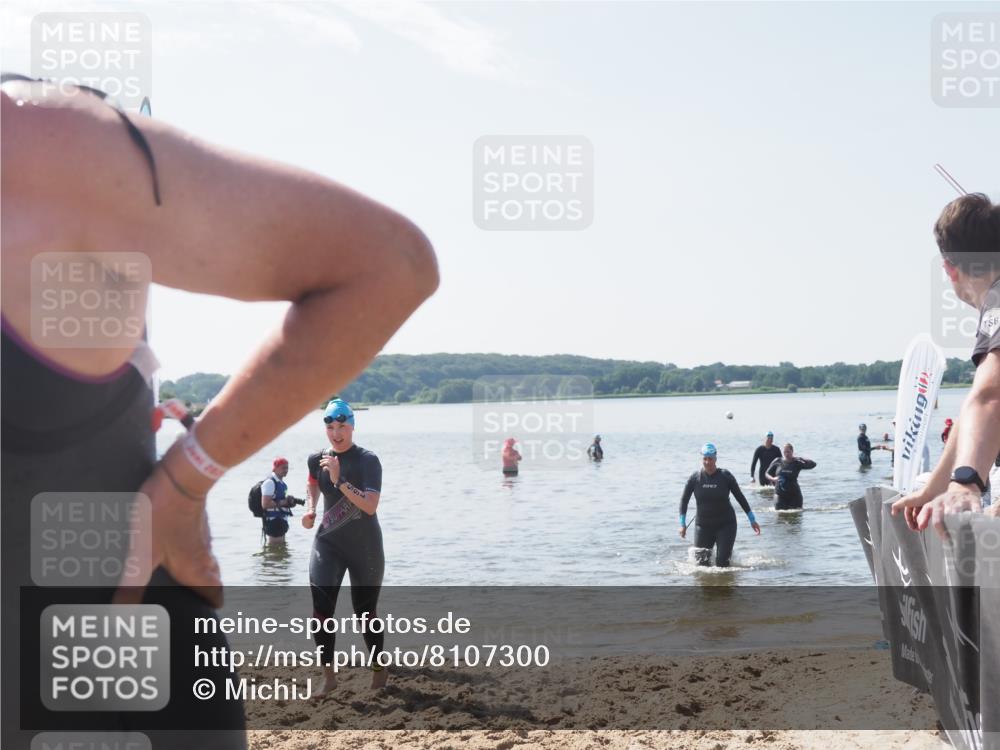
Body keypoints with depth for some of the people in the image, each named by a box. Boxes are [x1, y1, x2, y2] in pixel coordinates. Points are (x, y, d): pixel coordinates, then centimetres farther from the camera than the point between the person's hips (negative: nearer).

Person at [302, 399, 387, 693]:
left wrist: (339, 480, -31)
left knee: (365, 611, 7)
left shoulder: (367, 460, -14)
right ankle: (328, 676, 2)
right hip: (328, 542, 3)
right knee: (321, 608, -10)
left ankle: (379, 670, 28)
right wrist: (310, 508, 5)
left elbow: (370, 505, -25)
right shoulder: (317, 459, 0)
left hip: (365, 546, -3)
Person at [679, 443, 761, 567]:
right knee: (702, 563, 1)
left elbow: (740, 497, 0)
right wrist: (683, 523, -1)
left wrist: (752, 520, 3)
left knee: (722, 562, -10)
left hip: (725, 524, -1)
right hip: (703, 525, 2)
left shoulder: (725, 476, -8)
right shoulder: (695, 478, -5)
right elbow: (684, 500, 4)